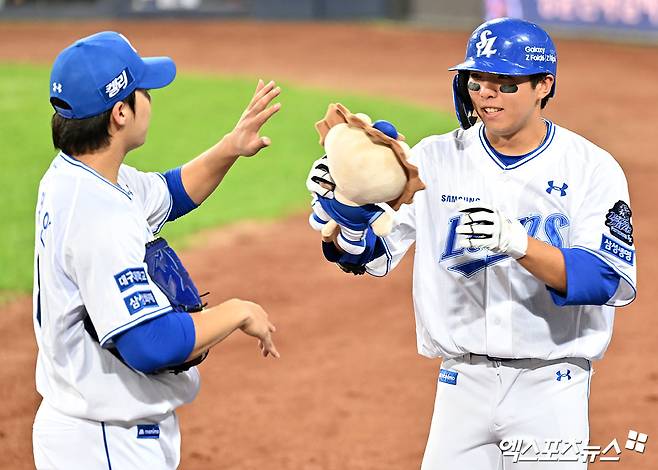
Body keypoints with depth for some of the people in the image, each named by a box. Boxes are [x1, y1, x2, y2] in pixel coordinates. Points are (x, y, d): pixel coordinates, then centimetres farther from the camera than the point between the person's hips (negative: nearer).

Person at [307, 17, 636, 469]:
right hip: (462, 383, 2)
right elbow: (368, 253, 0)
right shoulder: (436, 159, 1)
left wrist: (518, 243, -32)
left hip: (550, 386, -2)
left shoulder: (591, 168, -7)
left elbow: (613, 280, -18)